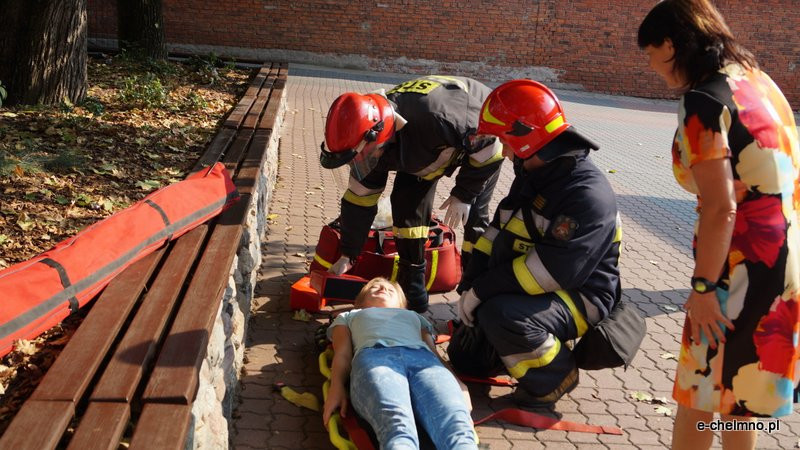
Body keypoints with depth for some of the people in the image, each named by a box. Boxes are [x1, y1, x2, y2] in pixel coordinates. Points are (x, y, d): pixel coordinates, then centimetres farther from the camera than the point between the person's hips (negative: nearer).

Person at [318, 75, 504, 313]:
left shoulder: (438, 118, -46)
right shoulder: (370, 141, -23)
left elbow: (488, 141, -30)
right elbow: (359, 200, -10)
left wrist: (464, 194, -22)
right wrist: (347, 256, -4)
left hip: (482, 145, -5)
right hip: (428, 147, 6)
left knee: (474, 216, -15)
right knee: (406, 202, -8)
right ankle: (413, 293, 3)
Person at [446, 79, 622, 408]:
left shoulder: (588, 194, -25)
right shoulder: (531, 176, 7)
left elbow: (552, 270, -31)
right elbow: (496, 235, 9)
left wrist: (483, 289, -25)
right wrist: (470, 287, -2)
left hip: (578, 298, -8)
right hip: (523, 290, 9)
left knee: (501, 314, -35)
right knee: (465, 356, 7)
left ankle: (554, 375, -10)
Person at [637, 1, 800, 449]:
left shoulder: (703, 102, -17)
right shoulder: (757, 79, 9)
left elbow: (720, 209, -21)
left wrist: (702, 287, -13)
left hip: (749, 268, -9)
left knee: (700, 393, 7)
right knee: (734, 390, 23)